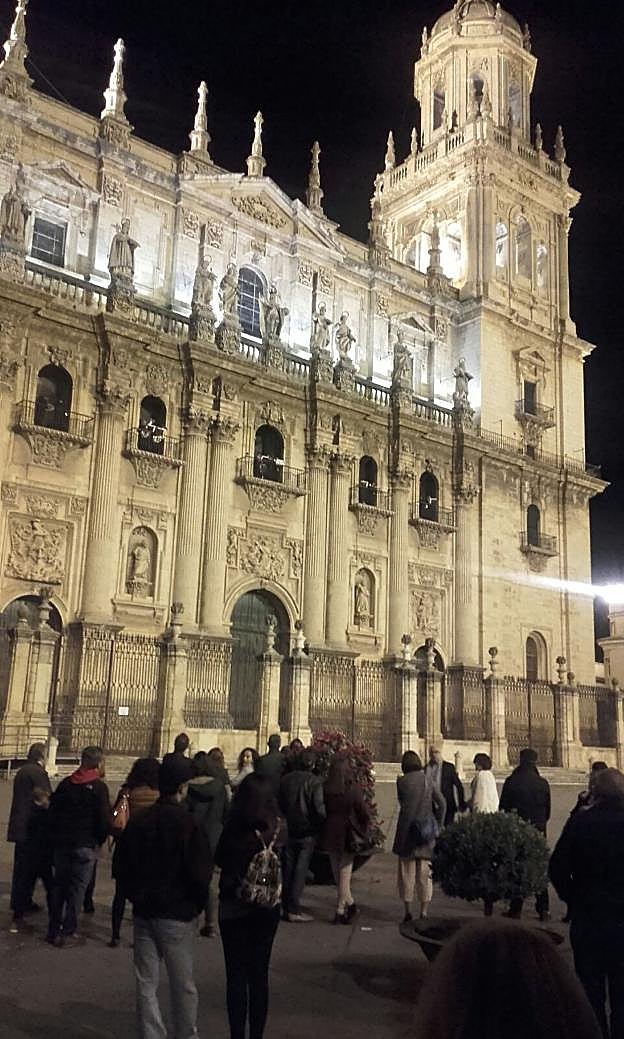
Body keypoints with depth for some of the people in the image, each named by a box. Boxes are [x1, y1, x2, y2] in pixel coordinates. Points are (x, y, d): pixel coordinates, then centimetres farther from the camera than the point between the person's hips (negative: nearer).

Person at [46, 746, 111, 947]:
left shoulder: (65, 784, 9)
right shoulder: (98, 787, -11)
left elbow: (52, 813, 12)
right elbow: (105, 819, -14)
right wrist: (100, 840, 1)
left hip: (61, 844, 6)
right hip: (85, 846, -6)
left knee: (59, 886, 14)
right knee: (77, 889, 2)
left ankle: (53, 930, 20)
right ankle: (68, 933, 4)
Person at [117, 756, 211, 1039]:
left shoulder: (138, 821, -2)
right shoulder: (188, 824, -17)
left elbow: (122, 868, 6)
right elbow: (200, 874, -14)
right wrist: (199, 904, 3)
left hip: (144, 912, 4)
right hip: (178, 915, -4)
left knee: (146, 984, 12)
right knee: (183, 984, 12)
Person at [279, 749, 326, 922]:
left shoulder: (286, 779, 2)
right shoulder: (314, 782, -14)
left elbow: (279, 804, 10)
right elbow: (319, 808, -20)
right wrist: (324, 822, -3)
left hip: (288, 831, 5)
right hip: (307, 832, -5)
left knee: (288, 869, 13)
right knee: (300, 871, 1)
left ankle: (286, 907, 18)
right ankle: (294, 910, 1)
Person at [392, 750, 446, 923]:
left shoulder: (402, 781, -8)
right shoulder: (428, 779, 3)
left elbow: (404, 806, -12)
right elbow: (441, 804, 1)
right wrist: (437, 826, 8)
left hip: (407, 829, -3)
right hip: (426, 830, 3)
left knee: (407, 871, 8)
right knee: (425, 872, 9)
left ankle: (408, 911, 13)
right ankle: (424, 912, 8)